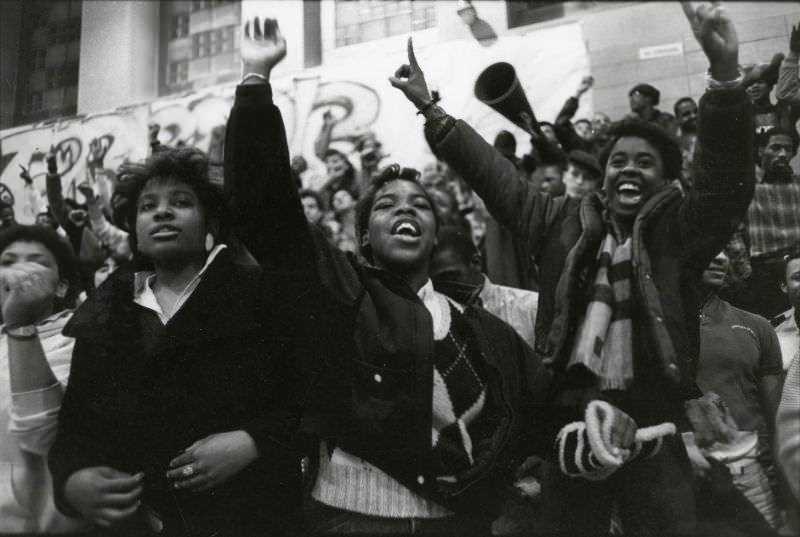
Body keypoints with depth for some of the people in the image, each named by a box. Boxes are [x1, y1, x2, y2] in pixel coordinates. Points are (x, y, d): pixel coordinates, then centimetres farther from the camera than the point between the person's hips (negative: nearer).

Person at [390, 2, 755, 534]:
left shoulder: (680, 228, 2)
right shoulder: (563, 221, 9)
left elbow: (729, 179, -13)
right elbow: (494, 173, 11)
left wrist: (725, 74, -27)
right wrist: (432, 110, 8)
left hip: (653, 425, -2)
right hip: (571, 418, 3)